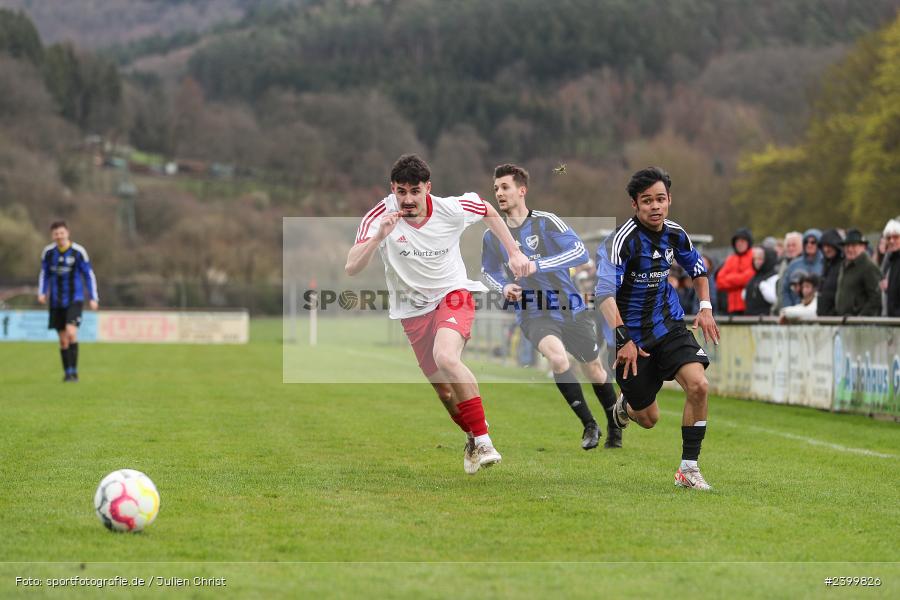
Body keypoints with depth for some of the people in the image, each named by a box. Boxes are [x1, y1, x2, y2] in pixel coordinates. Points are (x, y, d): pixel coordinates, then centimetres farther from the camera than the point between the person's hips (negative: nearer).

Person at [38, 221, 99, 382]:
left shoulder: (78, 252, -8)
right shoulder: (48, 252, 1)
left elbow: (89, 275, -1)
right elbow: (44, 274, 13)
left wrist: (93, 298, -5)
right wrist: (41, 293, -1)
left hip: (75, 299, -3)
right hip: (56, 302, 3)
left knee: (71, 332, -22)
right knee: (63, 340, 6)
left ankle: (74, 370, -15)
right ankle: (67, 372, 19)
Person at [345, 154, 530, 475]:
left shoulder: (451, 209, -16)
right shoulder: (380, 217, -18)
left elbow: (488, 211, 7)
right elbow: (351, 268, -26)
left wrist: (514, 252, 7)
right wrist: (379, 236, -41)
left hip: (453, 295, -2)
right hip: (413, 310, 2)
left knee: (446, 357, -31)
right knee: (444, 390, 5)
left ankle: (484, 443, -25)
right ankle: (473, 438, 36)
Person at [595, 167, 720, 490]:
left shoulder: (675, 234, 0)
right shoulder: (623, 239, -21)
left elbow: (697, 268, 21)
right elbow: (604, 294, -27)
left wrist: (705, 307, 7)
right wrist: (624, 340, -32)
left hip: (669, 326, 4)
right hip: (632, 336, -4)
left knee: (698, 385, -21)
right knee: (648, 419, 5)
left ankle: (689, 469, -9)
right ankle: (626, 403, 45)